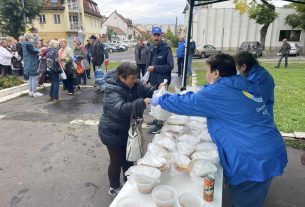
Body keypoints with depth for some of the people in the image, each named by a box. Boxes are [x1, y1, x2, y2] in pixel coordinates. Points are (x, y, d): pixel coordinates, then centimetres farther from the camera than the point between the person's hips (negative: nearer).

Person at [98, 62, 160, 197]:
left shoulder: (134, 84, -6)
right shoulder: (112, 90, -29)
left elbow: (147, 92, 2)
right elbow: (121, 109, -43)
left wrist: (158, 89, -19)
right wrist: (142, 103, -48)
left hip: (128, 130, 7)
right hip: (113, 133, -7)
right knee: (117, 161, 10)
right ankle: (114, 188, 35)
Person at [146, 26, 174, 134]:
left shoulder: (166, 48, -13)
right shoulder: (151, 49, 10)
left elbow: (170, 66, -18)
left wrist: (155, 68, -18)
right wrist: (147, 78, 12)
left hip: (162, 81, -7)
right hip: (153, 81, 8)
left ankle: (160, 124, 11)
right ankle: (157, 119, 34)